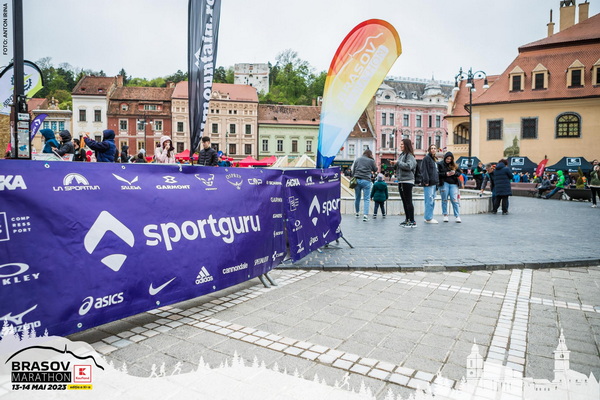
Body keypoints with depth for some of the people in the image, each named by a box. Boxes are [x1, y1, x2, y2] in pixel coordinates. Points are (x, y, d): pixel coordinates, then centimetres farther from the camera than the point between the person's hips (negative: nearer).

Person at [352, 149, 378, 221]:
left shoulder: (357, 159, 12)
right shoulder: (371, 161, 2)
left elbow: (353, 170, 11)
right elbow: (375, 170, 15)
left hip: (357, 180, 4)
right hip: (366, 181, -3)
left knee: (357, 198, 14)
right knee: (367, 199, -2)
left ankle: (357, 213, 28)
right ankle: (365, 215, -12)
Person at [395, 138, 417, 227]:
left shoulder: (410, 155, -9)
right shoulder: (401, 155, 16)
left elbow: (408, 166, -23)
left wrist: (398, 162, -13)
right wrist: (395, 164, 6)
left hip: (407, 181, -9)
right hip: (401, 181, 9)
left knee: (408, 202, -8)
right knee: (404, 202, 13)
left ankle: (412, 221, -4)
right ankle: (407, 219, 21)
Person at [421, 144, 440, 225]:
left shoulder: (434, 160, 21)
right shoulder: (426, 158, -7)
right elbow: (424, 170, -15)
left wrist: (437, 181, 17)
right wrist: (426, 181, -21)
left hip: (434, 183, 10)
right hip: (428, 183, -10)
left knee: (432, 201, 11)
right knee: (429, 200, -10)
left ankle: (429, 217, 18)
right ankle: (428, 218, -7)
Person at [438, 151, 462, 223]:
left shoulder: (454, 165, 13)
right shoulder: (440, 164, 1)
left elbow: (460, 172, 13)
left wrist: (455, 173, -8)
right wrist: (446, 174, -15)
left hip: (453, 184, 2)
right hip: (444, 184, -2)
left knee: (454, 200, -3)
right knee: (444, 200, 5)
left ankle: (457, 216, -1)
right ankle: (445, 215, 14)